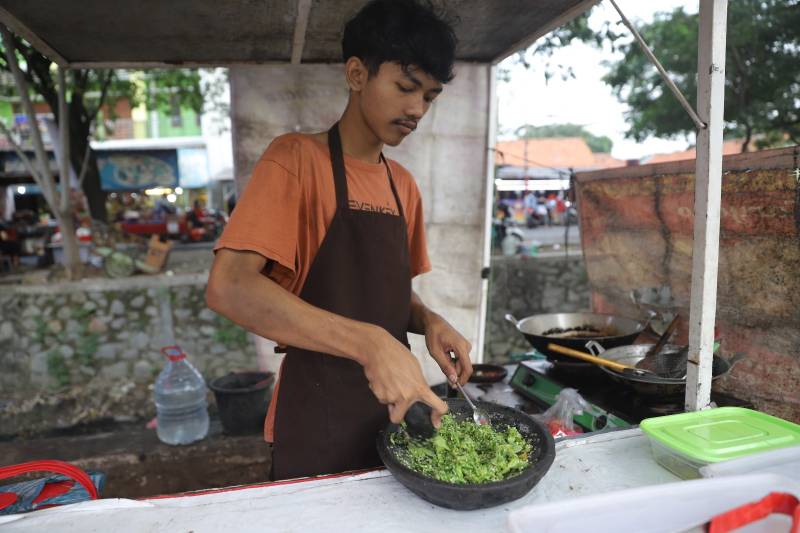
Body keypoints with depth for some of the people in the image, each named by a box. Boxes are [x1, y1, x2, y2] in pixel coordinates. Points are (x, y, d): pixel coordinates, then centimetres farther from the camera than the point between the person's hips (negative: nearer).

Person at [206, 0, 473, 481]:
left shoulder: (404, 185, 6)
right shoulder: (297, 159, -13)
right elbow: (229, 287, -24)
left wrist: (429, 322, -6)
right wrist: (369, 343, -32)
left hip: (395, 413, 7)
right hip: (317, 428, -6)